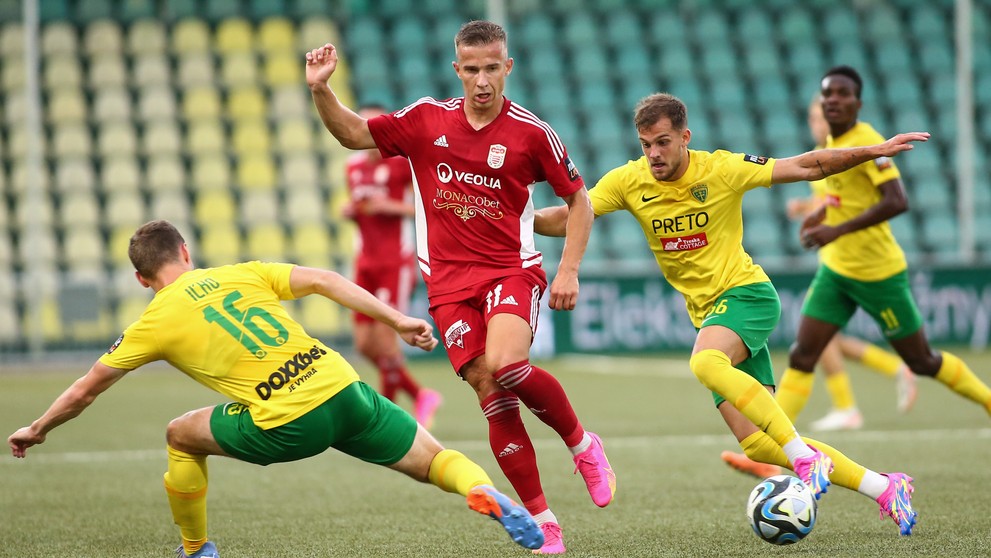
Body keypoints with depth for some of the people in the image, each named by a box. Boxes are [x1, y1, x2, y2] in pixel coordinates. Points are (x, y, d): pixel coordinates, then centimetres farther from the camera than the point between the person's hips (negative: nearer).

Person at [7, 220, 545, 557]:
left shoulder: (153, 324, 11)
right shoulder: (242, 274, 18)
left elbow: (84, 392, 20)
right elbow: (324, 281, 7)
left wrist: (37, 430, 36)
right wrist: (398, 320, 8)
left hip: (287, 426, -3)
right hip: (343, 389, 3)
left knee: (182, 437, 21)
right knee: (434, 461, 13)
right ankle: (484, 492, -20)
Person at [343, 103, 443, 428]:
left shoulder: (402, 162, -8)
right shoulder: (354, 166, 12)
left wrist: (391, 206, -20)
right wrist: (350, 211, 3)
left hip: (395, 262, -7)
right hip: (366, 263, 7)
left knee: (384, 336, -12)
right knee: (365, 345, 4)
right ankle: (421, 396, 20)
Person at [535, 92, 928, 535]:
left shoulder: (721, 169, -10)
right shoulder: (629, 182, -1)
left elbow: (807, 167, -6)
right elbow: (567, 218, 0)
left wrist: (875, 151, -12)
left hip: (746, 293, -5)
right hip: (707, 312, 5)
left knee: (705, 363, -38)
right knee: (758, 445, -4)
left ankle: (807, 458, -33)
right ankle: (884, 488, 7)